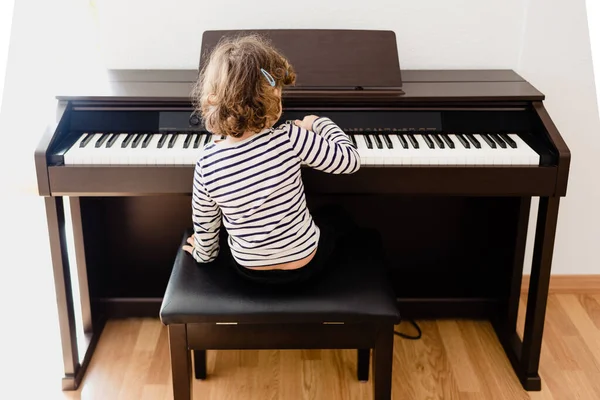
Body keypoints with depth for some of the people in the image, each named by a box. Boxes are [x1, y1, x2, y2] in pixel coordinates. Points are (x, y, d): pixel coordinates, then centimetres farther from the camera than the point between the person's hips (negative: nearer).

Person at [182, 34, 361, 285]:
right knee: (335, 214, 30)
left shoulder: (207, 163, -20)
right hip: (304, 263, -2)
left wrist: (205, 254, 16)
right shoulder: (291, 139, -29)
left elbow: (204, 223, -5)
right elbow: (351, 160, -15)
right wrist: (318, 123, 2)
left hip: (249, 267, 3)